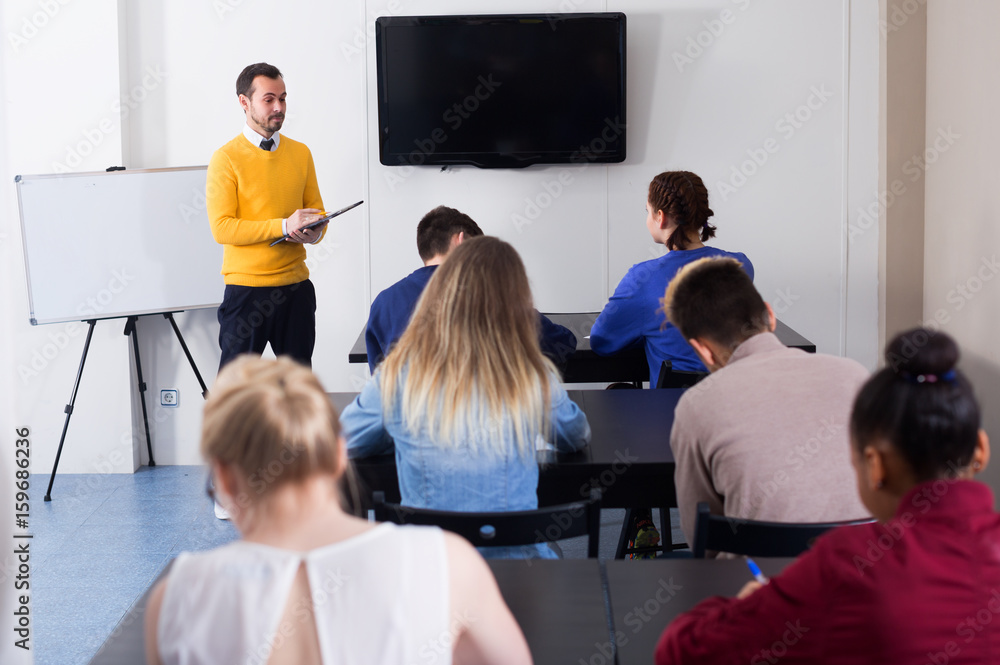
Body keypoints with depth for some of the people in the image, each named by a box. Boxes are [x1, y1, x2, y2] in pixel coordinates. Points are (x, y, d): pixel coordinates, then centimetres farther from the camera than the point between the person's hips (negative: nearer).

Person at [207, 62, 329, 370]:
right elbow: (221, 227, -13)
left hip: (296, 287, 5)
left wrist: (314, 231, -10)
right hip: (246, 288, -4)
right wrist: (285, 226, -19)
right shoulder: (227, 158, -6)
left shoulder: (301, 153, 10)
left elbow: (316, 209, 15)